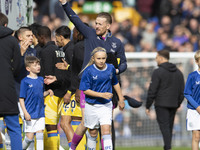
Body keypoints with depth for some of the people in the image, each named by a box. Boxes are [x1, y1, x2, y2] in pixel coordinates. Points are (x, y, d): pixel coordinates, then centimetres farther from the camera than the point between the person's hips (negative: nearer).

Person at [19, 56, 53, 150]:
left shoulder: (41, 80, 8)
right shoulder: (25, 81, -9)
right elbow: (21, 99, -8)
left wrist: (48, 92, -1)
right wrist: (25, 113, -16)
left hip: (40, 114, 5)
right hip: (30, 115, -5)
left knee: (40, 135, 0)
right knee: (29, 138, 0)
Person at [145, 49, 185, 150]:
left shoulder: (158, 72, -7)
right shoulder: (178, 73, 13)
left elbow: (152, 91, -9)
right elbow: (182, 92, 15)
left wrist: (147, 106, -3)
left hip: (161, 104, -6)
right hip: (173, 105, 6)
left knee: (164, 127, -11)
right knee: (169, 128, 12)